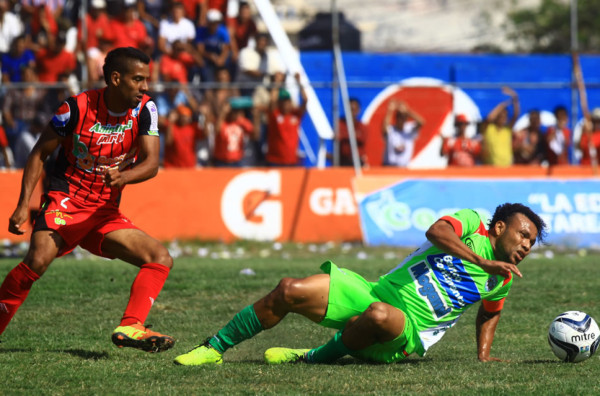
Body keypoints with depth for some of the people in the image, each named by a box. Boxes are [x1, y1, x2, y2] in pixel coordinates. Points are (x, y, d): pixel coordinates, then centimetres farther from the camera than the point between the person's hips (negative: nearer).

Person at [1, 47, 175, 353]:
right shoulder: (77, 108, -11)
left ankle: (130, 327, -22)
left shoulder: (144, 109, -2)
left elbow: (151, 163, -10)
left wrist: (122, 176, -33)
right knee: (38, 261, -30)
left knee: (161, 258, -9)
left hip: (105, 212, 5)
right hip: (65, 201, -5)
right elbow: (40, 154, -1)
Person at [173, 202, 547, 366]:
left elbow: (490, 312, 33)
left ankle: (317, 356, -16)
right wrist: (482, 261, -27)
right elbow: (436, 231, -20)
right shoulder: (472, 223, 3)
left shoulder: (502, 280, 12)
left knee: (381, 315, -39)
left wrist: (484, 354, 17)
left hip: (404, 334, 0)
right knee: (290, 291, -18)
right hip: (370, 292, 0)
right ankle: (214, 349, -3)